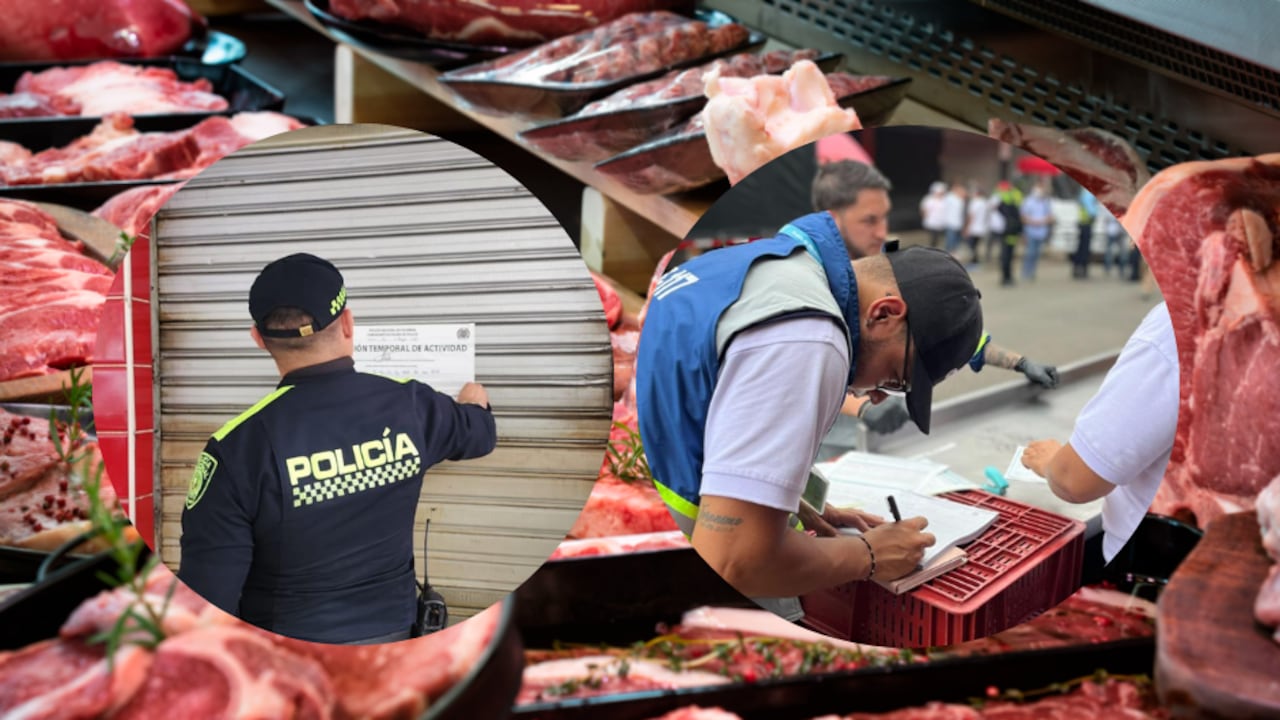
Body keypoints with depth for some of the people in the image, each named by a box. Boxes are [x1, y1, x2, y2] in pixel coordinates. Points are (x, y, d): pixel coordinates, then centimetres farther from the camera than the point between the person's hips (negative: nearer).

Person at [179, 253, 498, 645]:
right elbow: (478, 433, 15)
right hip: (391, 636, 4)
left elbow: (206, 597, -21)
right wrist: (476, 403, 38)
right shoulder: (409, 406, -8)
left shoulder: (240, 447, -22)